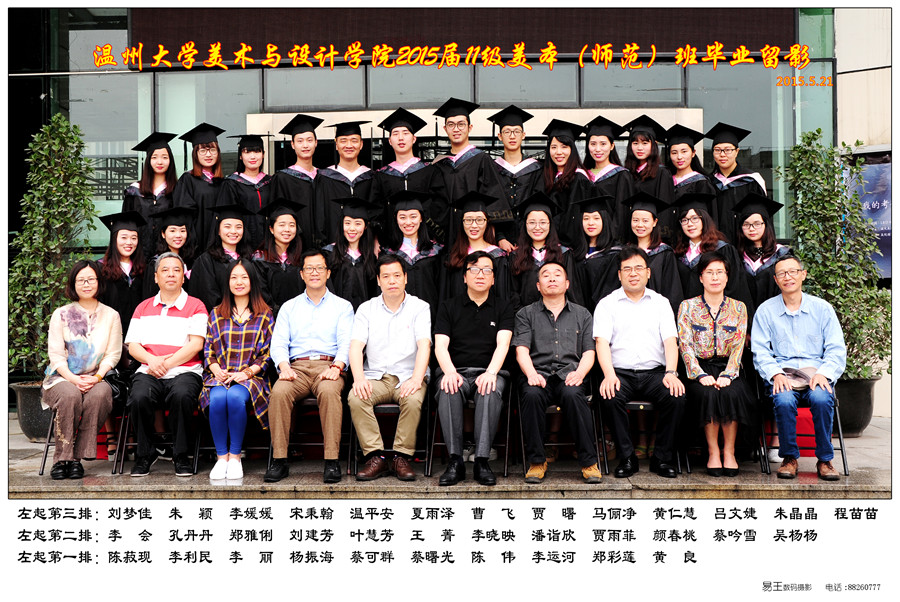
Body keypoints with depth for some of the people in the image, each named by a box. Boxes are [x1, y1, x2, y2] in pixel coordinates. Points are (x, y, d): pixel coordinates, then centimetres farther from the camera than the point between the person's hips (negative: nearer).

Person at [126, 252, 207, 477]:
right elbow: (132, 346, 12)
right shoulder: (143, 307, 21)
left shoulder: (195, 306, 10)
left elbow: (195, 345, -2)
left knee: (182, 395, -36)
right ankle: (145, 454, -9)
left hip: (184, 371, -2)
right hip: (149, 371, 2)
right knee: (139, 397, -31)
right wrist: (152, 360, -8)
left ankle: (181, 456, -18)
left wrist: (166, 364, -11)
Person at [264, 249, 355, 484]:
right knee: (278, 392, -31)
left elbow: (346, 343, 3)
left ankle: (332, 460, -34)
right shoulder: (289, 307, 22)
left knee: (329, 391, -36)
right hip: (297, 366, 2)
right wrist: (284, 366, -9)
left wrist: (336, 367, -17)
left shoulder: (342, 306, 16)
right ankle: (279, 460, -26)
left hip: (329, 366, -2)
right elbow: (278, 343, 12)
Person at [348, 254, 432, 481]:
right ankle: (376, 458, -23)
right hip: (375, 376, 2)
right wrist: (359, 378, -20)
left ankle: (402, 458, -21)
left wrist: (416, 379, -24)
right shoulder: (366, 309, 11)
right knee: (355, 398, -29)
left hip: (408, 376, -1)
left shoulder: (420, 307, 6)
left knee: (413, 400, -34)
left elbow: (424, 345, -7)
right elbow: (356, 345, -1)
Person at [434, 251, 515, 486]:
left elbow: (502, 345, -2)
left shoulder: (503, 308, 13)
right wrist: (450, 372, -19)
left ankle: (482, 460, -35)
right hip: (457, 371, 1)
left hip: (490, 372, 0)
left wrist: (490, 373, -22)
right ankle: (455, 461, -33)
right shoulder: (449, 307, 15)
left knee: (491, 392, -36)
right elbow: (440, 346, 3)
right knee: (448, 391, -34)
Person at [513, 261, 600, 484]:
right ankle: (536, 461, -22)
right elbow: (521, 350, 5)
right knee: (531, 395, -35)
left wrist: (579, 373, -10)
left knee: (573, 395, -35)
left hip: (569, 375, 0)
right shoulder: (526, 314, 18)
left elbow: (589, 352, 12)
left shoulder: (582, 314, 22)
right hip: (539, 373, 0)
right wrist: (532, 374, -15)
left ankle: (589, 462, -26)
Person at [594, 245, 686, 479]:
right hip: (621, 372, -1)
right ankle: (627, 458, -16)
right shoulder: (607, 304, 10)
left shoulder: (661, 303, 15)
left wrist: (671, 373, -15)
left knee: (676, 397, -28)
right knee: (610, 397, -33)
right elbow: (602, 341, -3)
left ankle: (662, 459, -11)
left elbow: (670, 340, 4)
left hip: (654, 372, 1)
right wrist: (609, 374, -21)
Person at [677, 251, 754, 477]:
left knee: (732, 393, -31)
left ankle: (729, 452, -19)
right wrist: (701, 375, -17)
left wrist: (727, 375, -15)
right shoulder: (687, 306, 6)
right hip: (699, 369, -1)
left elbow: (738, 345, 1)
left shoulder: (738, 308, 11)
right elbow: (685, 344, -3)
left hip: (727, 368, 1)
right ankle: (713, 452, -20)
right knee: (709, 394, -32)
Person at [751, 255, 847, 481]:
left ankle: (825, 460, -14)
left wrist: (824, 373, -13)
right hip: (782, 374, 0)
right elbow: (760, 351, 5)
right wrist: (775, 374, -14)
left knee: (821, 399, -34)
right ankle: (789, 457, -12)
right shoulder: (765, 310, 11)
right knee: (784, 400, -34)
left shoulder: (822, 308, 11)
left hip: (816, 372, 0)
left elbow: (837, 351, 7)